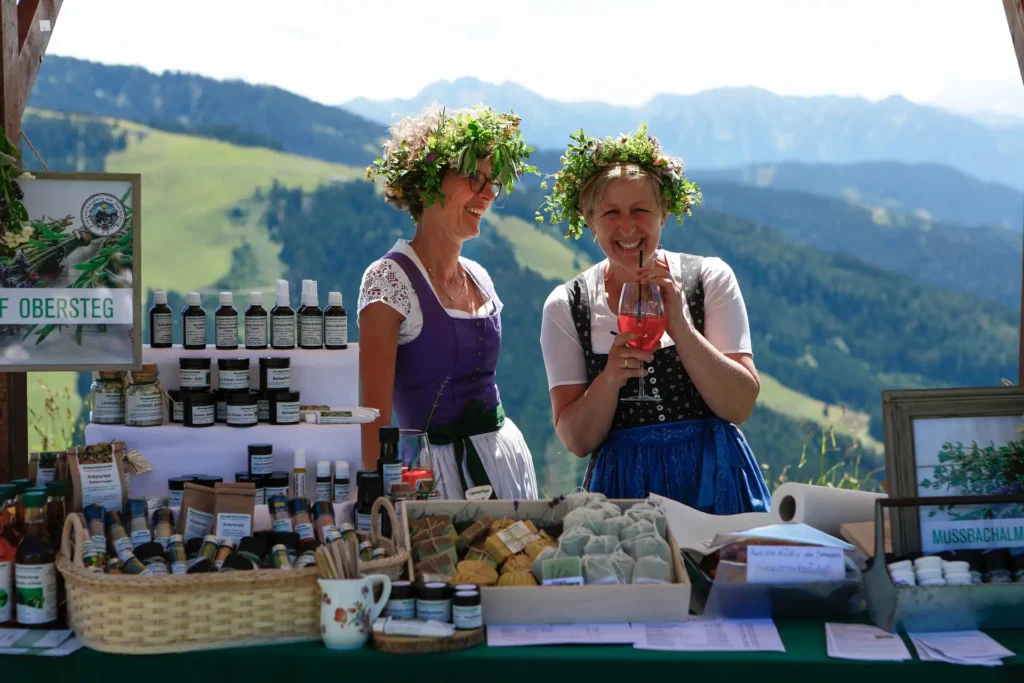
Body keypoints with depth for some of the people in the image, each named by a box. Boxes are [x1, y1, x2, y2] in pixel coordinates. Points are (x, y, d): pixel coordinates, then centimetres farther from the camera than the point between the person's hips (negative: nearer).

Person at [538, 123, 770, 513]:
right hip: (623, 488, 0)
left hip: (713, 483, 0)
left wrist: (680, 327, -16)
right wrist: (610, 378, -18)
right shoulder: (565, 307, 2)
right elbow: (576, 441, -1)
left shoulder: (709, 279, 1)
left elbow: (741, 407, -6)